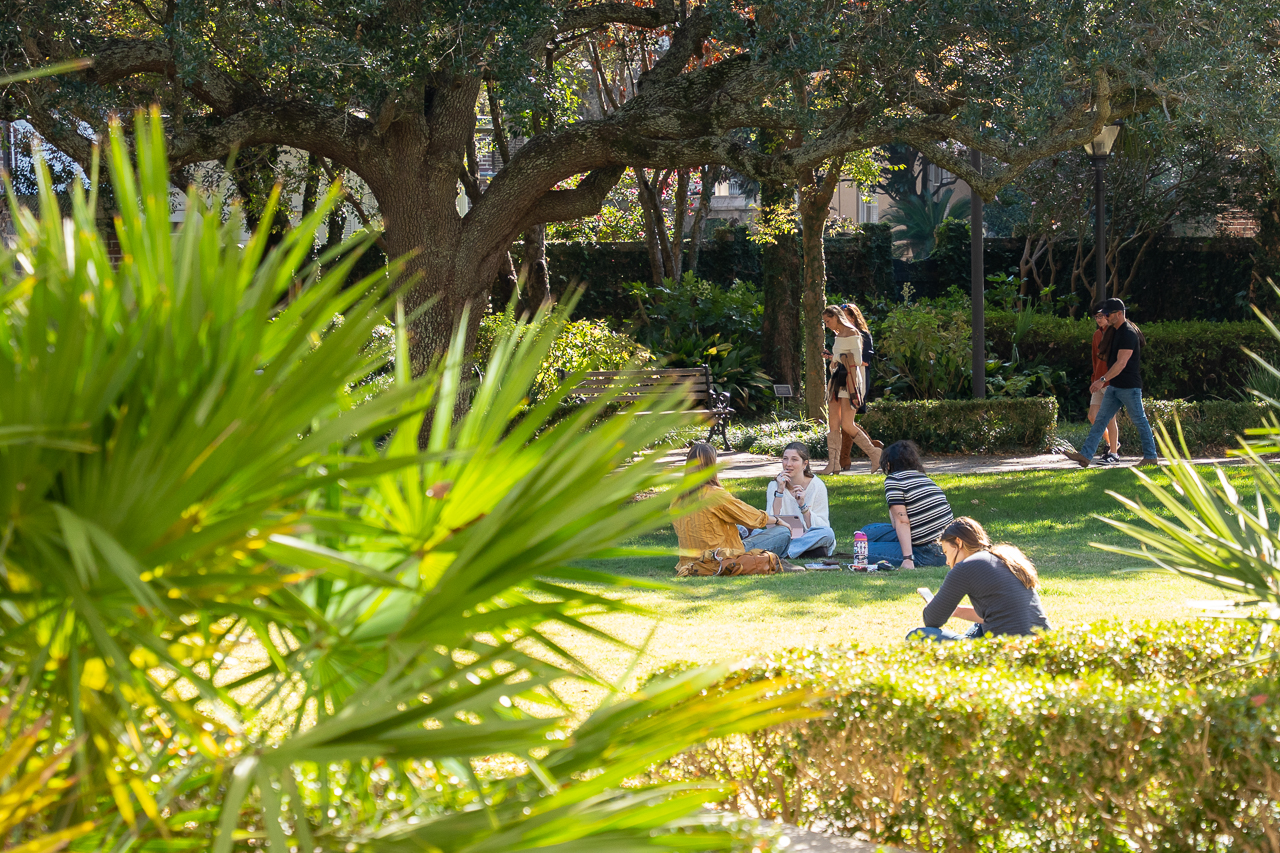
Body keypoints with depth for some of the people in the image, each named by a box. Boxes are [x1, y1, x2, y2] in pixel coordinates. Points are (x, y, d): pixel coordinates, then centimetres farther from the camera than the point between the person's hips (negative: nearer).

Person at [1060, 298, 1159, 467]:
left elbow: (1121, 363, -25)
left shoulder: (1128, 334, -17)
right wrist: (1106, 381, 23)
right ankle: (1085, 455, -1)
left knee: (1140, 421, 1)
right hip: (1114, 386, 10)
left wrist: (1103, 380, -30)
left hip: (1129, 386, -10)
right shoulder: (1115, 331, 13)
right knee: (1100, 420, 3)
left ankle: (1151, 456, 11)